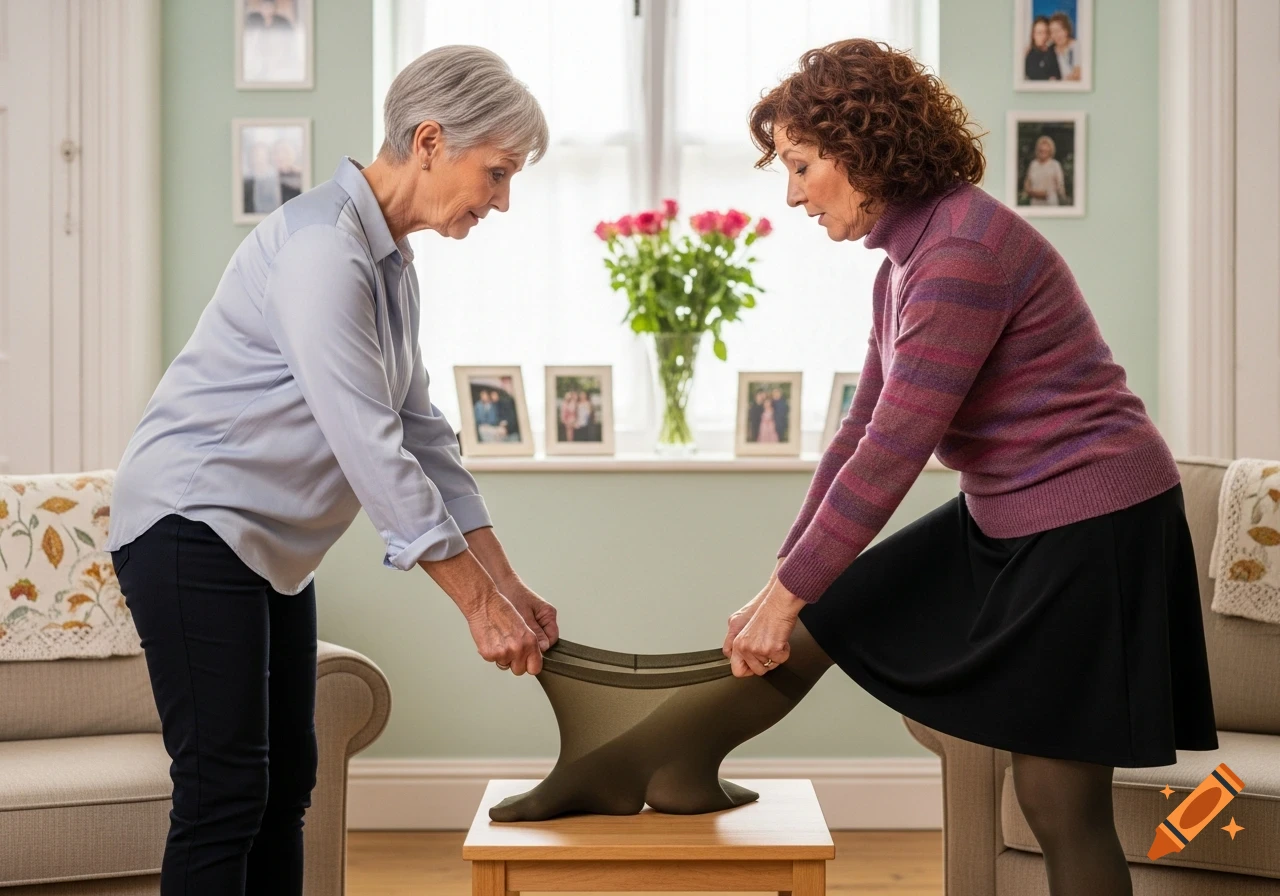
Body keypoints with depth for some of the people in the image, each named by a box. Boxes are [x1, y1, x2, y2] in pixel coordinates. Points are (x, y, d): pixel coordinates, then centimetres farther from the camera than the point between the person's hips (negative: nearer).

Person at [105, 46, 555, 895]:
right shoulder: (324, 248, -22)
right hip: (194, 524, -10)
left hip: (271, 540, 10)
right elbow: (369, 448, -26)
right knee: (224, 791, -9)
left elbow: (421, 434, 10)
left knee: (287, 782, 11)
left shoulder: (390, 260, 9)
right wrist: (480, 606, -23)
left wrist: (510, 586, 6)